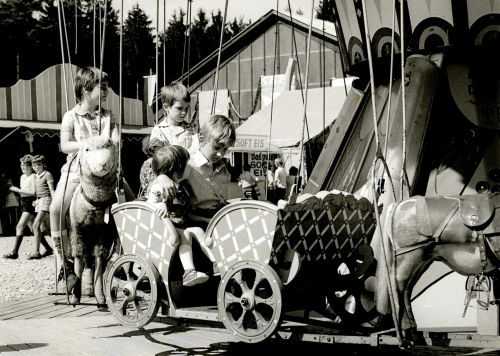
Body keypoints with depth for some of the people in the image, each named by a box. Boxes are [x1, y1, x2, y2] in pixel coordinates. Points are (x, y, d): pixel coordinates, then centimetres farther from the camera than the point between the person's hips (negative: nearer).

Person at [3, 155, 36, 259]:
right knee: (32, 228, 13)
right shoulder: (22, 177, 15)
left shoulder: (33, 177, -9)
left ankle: (14, 252, -19)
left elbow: (33, 192, -18)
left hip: (30, 203, -9)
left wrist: (19, 190, -16)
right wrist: (16, 190, 2)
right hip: (24, 203, 9)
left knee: (20, 226, -17)